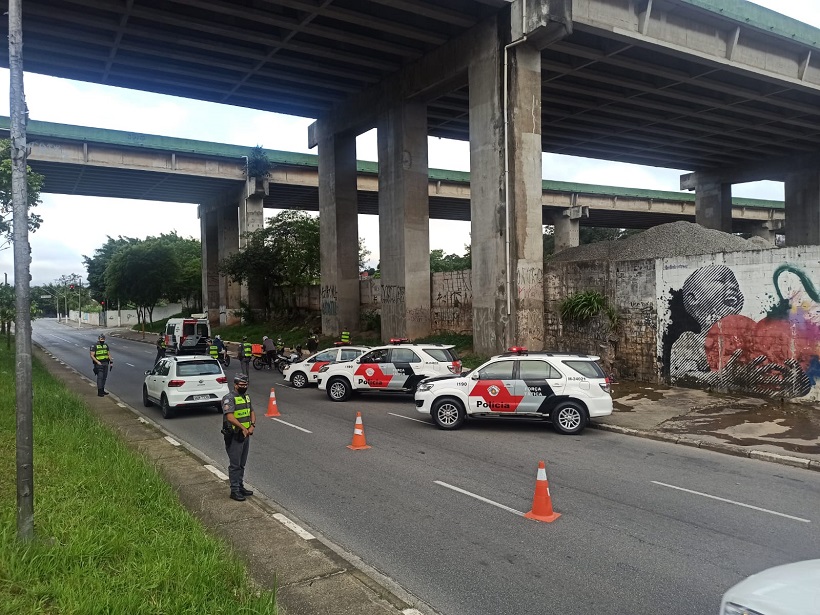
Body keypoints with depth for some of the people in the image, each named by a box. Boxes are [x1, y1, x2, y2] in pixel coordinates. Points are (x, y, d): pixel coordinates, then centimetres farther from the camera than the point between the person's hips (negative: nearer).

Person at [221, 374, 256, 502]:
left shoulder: (247, 396, 11)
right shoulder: (229, 398, -15)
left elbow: (252, 412, 14)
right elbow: (230, 416, -26)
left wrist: (252, 426, -4)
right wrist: (243, 428, -25)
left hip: (246, 435, 8)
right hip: (234, 436, -8)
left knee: (242, 464, 16)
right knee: (235, 464, -2)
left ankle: (240, 487, 27)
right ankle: (234, 491, 5)